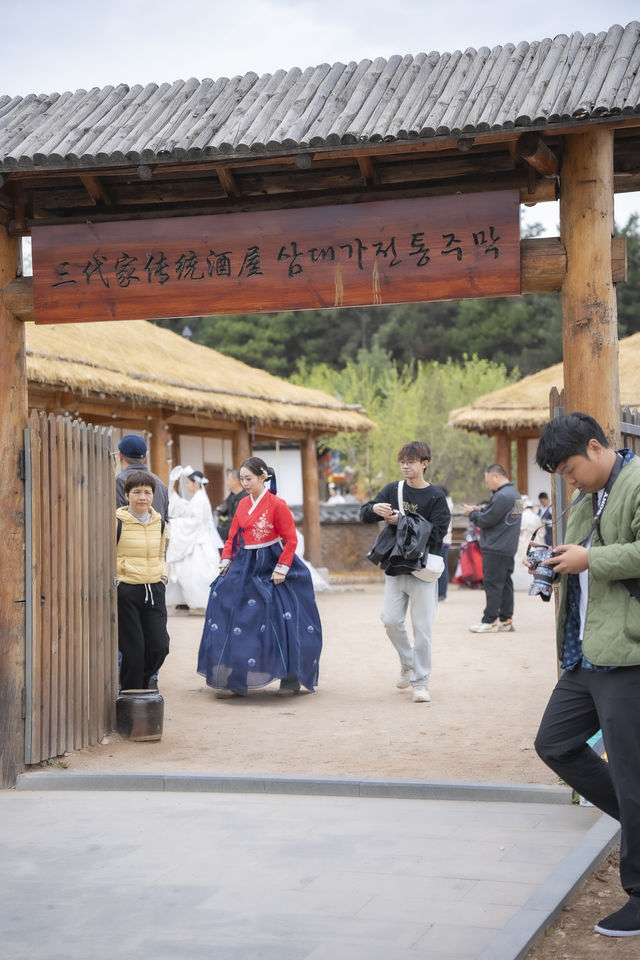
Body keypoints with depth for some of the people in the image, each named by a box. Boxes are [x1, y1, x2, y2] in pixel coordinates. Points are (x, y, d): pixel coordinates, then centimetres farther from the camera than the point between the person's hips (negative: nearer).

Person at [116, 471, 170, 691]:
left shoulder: (159, 522, 11)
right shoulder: (117, 522, -6)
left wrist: (163, 575, 10)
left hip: (154, 590, 5)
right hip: (125, 591, -5)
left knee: (159, 646, 0)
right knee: (134, 650, -5)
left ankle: (142, 685, 26)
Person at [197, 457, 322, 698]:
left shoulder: (277, 505, -10)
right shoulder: (243, 504, 9)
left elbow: (290, 540, -10)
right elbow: (233, 537, 15)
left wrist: (281, 568, -14)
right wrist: (226, 560, 3)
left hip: (271, 567, -6)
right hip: (246, 567, 6)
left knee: (283, 621, -3)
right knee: (236, 619, 1)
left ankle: (291, 679, 10)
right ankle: (233, 680, 6)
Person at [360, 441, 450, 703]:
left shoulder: (436, 496, -4)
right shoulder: (392, 490, 7)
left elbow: (437, 533, -13)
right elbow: (364, 514, 5)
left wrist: (402, 523, -19)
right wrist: (374, 509, -19)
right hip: (395, 567, 4)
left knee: (422, 627, -3)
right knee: (390, 620, 2)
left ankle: (421, 682, 6)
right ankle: (408, 663, 27)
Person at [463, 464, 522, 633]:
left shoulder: (502, 496, -18)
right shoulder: (515, 494, 15)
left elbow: (487, 520, -16)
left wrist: (472, 513, 1)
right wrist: (479, 509, 9)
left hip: (495, 549, -10)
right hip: (509, 548, 10)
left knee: (492, 584, -5)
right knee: (505, 583, 12)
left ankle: (490, 621, -2)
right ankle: (506, 619, 16)